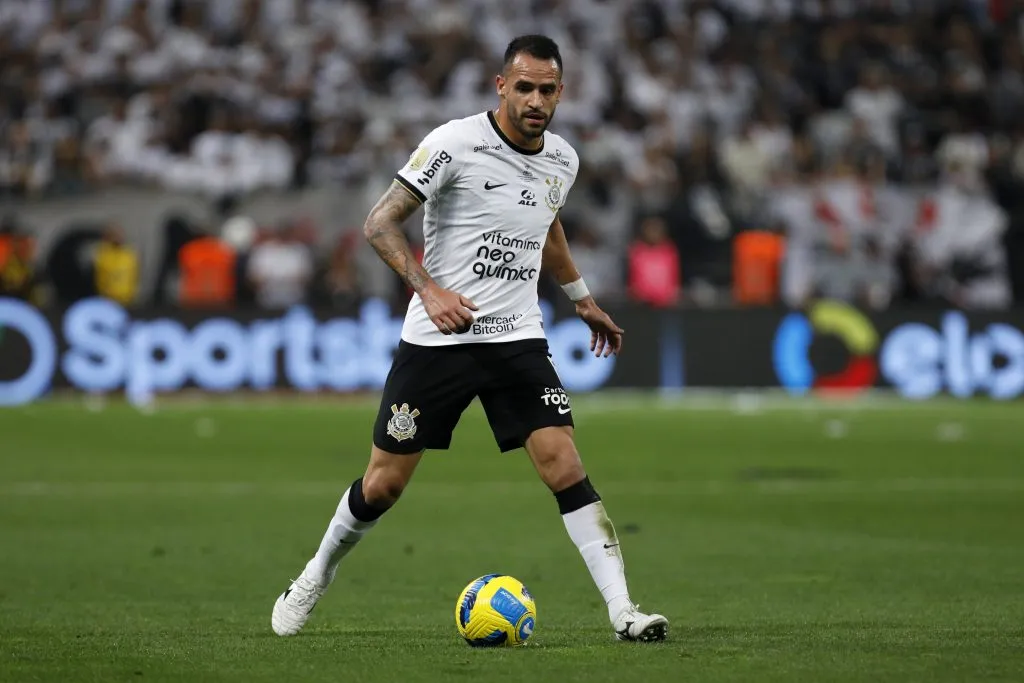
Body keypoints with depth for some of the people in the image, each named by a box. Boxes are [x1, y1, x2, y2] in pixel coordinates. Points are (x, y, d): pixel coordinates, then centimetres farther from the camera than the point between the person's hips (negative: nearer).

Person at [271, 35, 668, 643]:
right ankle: (316, 578, 31)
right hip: (437, 339, -3)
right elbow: (381, 222, -14)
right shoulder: (455, 143, -13)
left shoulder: (562, 160, 6)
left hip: (518, 337, 3)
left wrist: (582, 298, 32)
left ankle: (623, 612, -13)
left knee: (564, 464, -13)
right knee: (384, 483, 5)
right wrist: (430, 289, -26)